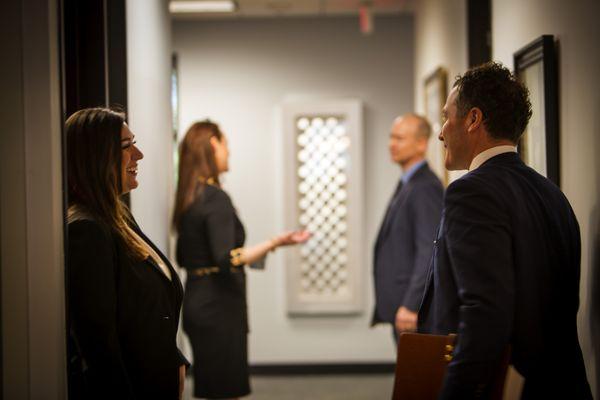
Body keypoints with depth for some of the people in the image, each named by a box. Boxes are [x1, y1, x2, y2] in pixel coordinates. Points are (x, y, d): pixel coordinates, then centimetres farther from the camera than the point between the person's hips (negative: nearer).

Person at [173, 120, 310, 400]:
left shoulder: (189, 198, 10)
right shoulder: (215, 197, -16)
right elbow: (227, 260, -24)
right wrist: (274, 243, -29)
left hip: (197, 301, 9)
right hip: (218, 306, -9)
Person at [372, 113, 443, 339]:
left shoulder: (425, 188, -15)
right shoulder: (407, 185, 16)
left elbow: (430, 252, -21)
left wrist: (411, 306, -22)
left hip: (414, 312, -10)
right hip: (401, 306, 10)